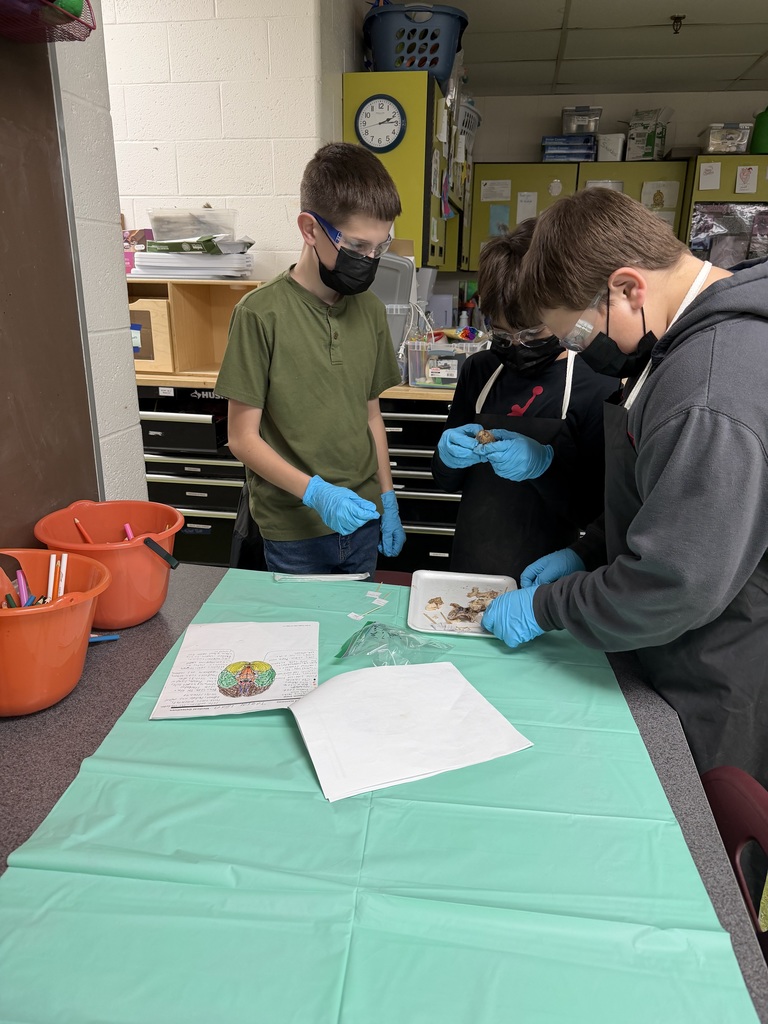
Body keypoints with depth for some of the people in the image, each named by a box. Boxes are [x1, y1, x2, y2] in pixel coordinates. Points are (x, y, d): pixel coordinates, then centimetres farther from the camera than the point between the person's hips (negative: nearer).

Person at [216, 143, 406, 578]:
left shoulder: (370, 310, 2)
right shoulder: (261, 313, -14)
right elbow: (243, 438, -12)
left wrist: (389, 502, 10)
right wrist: (315, 492, -23)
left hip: (361, 520, 5)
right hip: (293, 531, -5)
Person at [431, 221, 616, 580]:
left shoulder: (598, 388, -14)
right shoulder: (479, 371, 0)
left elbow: (595, 511, -12)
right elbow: (446, 481, 8)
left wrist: (545, 464, -28)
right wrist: (448, 456, -13)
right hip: (469, 566, 4)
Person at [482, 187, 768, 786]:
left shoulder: (712, 400, -34)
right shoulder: (706, 329, 2)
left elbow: (674, 587, -31)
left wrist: (547, 607, -17)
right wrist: (587, 552, 6)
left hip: (711, 701, -9)